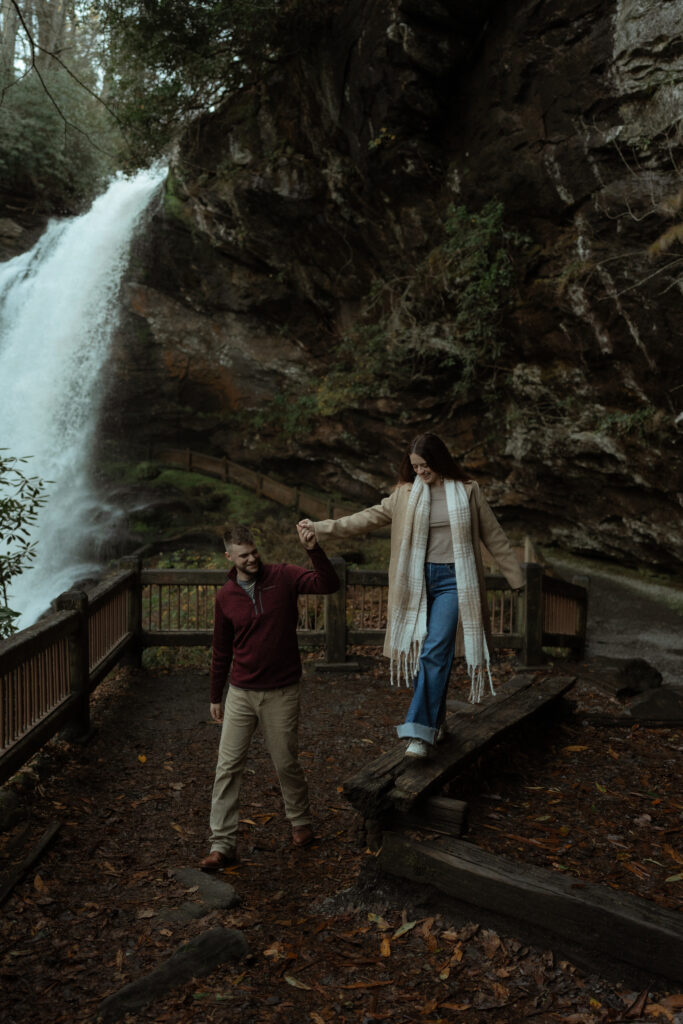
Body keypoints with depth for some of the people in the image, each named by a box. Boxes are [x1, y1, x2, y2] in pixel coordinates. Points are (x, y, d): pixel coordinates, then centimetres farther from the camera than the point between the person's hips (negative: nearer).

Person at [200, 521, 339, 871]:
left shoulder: (283, 577, -8)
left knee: (286, 763, 10)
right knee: (228, 767, 2)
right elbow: (221, 651, 9)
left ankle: (301, 823, 35)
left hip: (281, 693, -2)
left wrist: (314, 549, -34)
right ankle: (222, 844, 13)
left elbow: (329, 585, -21)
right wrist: (216, 697, 14)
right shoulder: (225, 597, -1)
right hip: (240, 694, 2)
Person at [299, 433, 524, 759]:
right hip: (418, 580, 3)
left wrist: (516, 578, 11)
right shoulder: (406, 494, 7)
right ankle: (435, 724, 22)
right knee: (419, 654, 5)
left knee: (435, 653, -15)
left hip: (452, 581, -3)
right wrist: (321, 527, -4)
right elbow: (368, 518, 5)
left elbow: (494, 537, 9)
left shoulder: (467, 491, 3)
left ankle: (421, 734, -14)